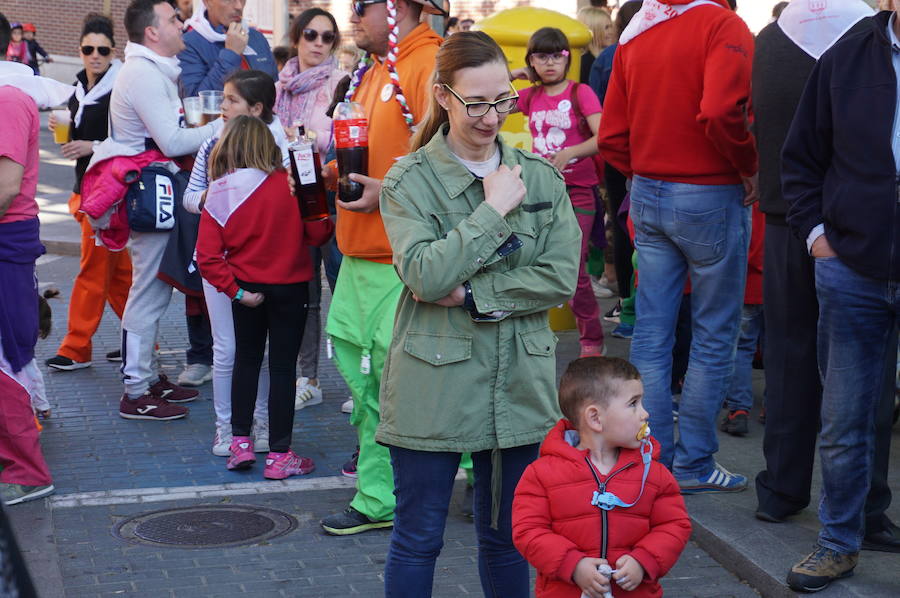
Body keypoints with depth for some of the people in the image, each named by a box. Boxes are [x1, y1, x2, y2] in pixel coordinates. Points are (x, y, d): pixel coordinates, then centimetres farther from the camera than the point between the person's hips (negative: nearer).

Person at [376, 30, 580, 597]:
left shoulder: (540, 176, 3)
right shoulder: (409, 181, -6)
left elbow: (562, 276, -6)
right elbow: (426, 275, -20)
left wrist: (471, 294, -13)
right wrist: (493, 210, -17)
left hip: (518, 380, 3)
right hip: (433, 385, -3)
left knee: (506, 535, 16)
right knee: (417, 539, 7)